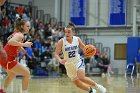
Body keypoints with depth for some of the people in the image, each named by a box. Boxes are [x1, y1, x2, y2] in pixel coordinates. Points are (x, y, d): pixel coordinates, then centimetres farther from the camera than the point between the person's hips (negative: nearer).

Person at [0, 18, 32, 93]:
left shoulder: (16, 33, 11)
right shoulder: (20, 35, -17)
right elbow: (10, 42, -36)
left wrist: (20, 47, 19)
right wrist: (24, 44, -33)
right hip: (7, 59, -10)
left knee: (12, 75, 32)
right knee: (26, 73, -9)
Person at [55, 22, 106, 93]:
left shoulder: (77, 39, -8)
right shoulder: (61, 42, -14)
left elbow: (83, 47, 8)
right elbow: (56, 54, -12)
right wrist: (60, 60, -33)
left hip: (78, 62, -1)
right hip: (69, 65, 1)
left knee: (81, 78, -26)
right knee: (77, 84, 8)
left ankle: (97, 85, -6)